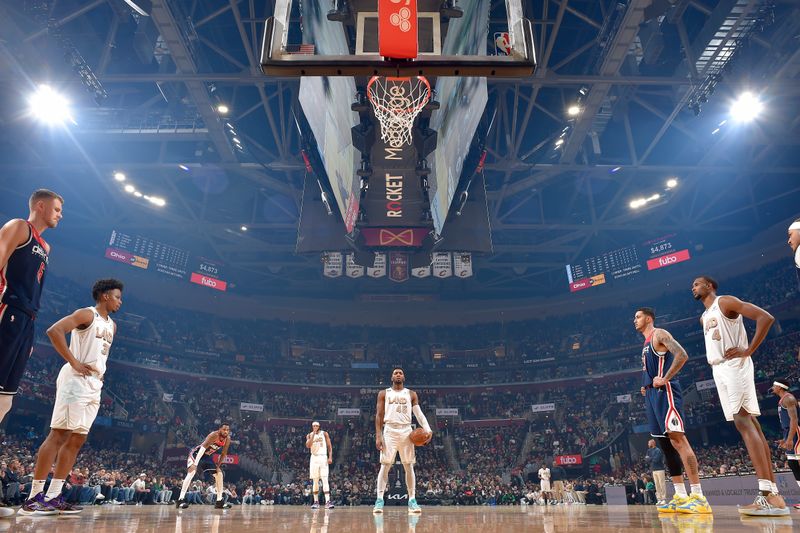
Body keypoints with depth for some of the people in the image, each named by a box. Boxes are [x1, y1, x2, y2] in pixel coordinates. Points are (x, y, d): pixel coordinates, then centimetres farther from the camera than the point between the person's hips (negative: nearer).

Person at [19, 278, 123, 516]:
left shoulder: (112, 326, 20)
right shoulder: (87, 314, -6)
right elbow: (54, 330, -19)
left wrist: (100, 371, 14)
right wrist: (74, 362, -19)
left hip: (95, 385, 9)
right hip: (76, 380, -9)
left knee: (77, 440, 6)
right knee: (59, 434, -10)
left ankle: (53, 496, 10)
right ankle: (34, 497, -6)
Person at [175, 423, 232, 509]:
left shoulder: (227, 439, -9)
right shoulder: (214, 435, -30)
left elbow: (223, 454, 6)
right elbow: (203, 447, -40)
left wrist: (218, 466, 3)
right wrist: (195, 463, -47)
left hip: (207, 456, 7)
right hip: (197, 453, -7)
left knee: (219, 474, 2)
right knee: (192, 471, -30)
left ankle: (219, 501, 8)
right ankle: (180, 500, -30)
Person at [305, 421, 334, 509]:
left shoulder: (324, 434, 4)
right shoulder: (309, 435, 7)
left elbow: (329, 446, 3)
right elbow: (308, 446, -12)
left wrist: (330, 457, -9)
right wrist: (313, 434, -14)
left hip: (323, 457, -2)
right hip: (314, 458, 2)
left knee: (325, 480, -11)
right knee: (315, 481, 4)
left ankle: (327, 501, -17)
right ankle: (316, 502, 12)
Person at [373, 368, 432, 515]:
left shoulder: (411, 394, 12)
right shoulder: (384, 394, 10)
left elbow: (419, 413, 4)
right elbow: (379, 415, 5)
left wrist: (427, 429, -13)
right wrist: (378, 436, -6)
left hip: (406, 431, 2)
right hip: (389, 431, -1)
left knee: (409, 466, 3)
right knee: (385, 466, -5)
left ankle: (412, 500, 8)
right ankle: (379, 500, -2)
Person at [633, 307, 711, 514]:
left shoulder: (659, 334, -5)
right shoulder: (646, 343, 24)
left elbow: (682, 355, -19)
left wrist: (665, 379, -20)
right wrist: (646, 386, 15)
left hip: (664, 391, -10)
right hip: (652, 394, 10)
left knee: (677, 438, -16)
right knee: (666, 442, 8)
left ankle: (699, 497, -18)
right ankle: (680, 496, 12)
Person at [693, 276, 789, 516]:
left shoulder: (725, 302, -4)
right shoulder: (704, 317, 22)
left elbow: (766, 317, -14)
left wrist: (748, 350, -16)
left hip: (734, 366, -9)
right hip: (718, 370, 9)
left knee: (743, 422, -18)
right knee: (749, 424, 4)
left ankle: (768, 494, -22)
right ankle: (773, 493, 4)